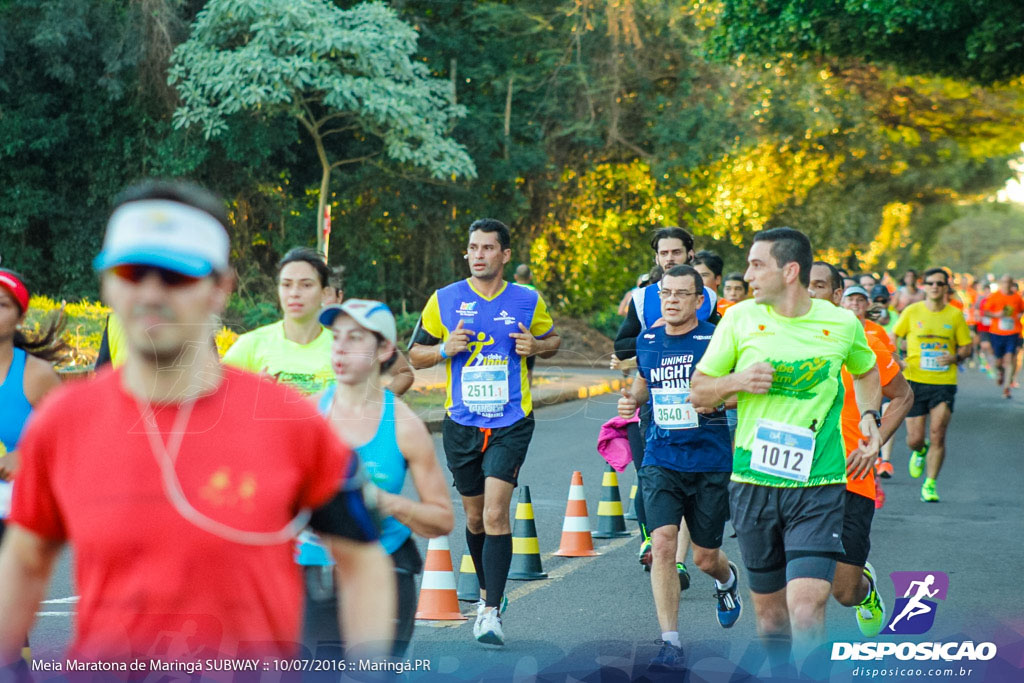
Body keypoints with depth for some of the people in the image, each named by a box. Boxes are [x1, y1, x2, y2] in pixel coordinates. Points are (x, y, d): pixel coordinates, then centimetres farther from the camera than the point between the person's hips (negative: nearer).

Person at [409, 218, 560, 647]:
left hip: (511, 423, -2)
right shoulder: (444, 301, 1)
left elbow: (552, 341, 17)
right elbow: (415, 354, 9)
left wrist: (535, 346, -6)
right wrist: (446, 349, -12)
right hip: (461, 424, 2)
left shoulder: (528, 302, 1)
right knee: (475, 516, 13)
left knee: (495, 512, -16)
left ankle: (491, 613, -14)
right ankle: (487, 592, 36)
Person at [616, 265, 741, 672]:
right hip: (661, 462, 2)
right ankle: (670, 643, -10)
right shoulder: (647, 341, 6)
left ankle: (727, 581, 47)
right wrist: (632, 398, 4)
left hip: (711, 463, -2)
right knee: (662, 545, -15)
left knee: (705, 557, 8)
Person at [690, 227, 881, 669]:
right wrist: (737, 381, -13)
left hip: (818, 486, -2)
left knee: (807, 608, -17)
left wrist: (868, 415, 8)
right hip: (753, 481, 2)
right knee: (768, 608, 11)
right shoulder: (741, 318, 1)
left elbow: (866, 371, 25)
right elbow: (698, 391, 7)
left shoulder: (842, 324, 2)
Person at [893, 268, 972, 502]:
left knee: (937, 436, -9)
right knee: (915, 439, 1)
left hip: (944, 382, 0)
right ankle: (920, 451, 38)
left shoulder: (955, 315, 4)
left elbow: (966, 348, 11)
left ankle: (930, 484, 3)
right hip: (915, 380, 0)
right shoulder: (911, 312, 1)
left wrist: (954, 357, -10)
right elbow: (894, 339, 11)